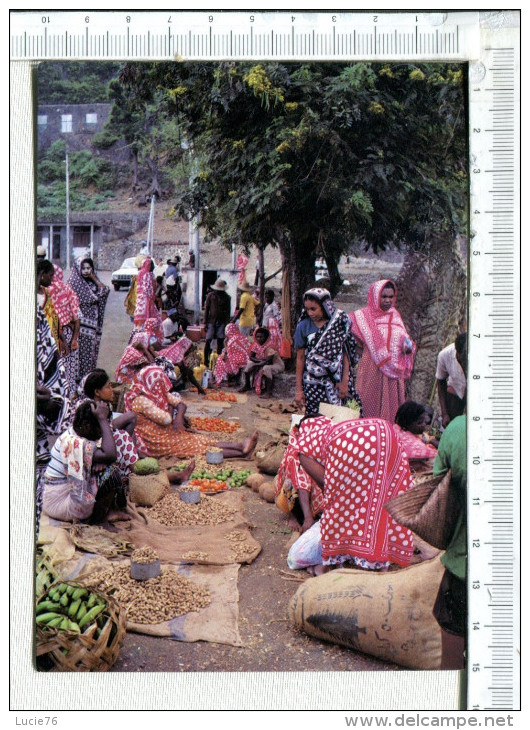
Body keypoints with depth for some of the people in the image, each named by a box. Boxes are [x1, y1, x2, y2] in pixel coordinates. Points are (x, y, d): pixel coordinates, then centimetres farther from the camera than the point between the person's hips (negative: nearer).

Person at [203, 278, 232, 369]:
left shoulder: (227, 297, 4)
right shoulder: (211, 295, 3)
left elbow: (228, 312, 5)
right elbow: (206, 309, 5)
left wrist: (227, 323, -2)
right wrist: (205, 322, 0)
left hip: (222, 322, 0)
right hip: (211, 321, 0)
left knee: (220, 341, 1)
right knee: (208, 341, -4)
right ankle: (206, 361, 4)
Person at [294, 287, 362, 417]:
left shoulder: (340, 323, 0)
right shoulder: (304, 326, 0)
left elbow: (346, 354, 2)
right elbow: (300, 358, 4)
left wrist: (345, 381, -4)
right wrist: (298, 389, 3)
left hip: (336, 382, 0)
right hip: (313, 383, 0)